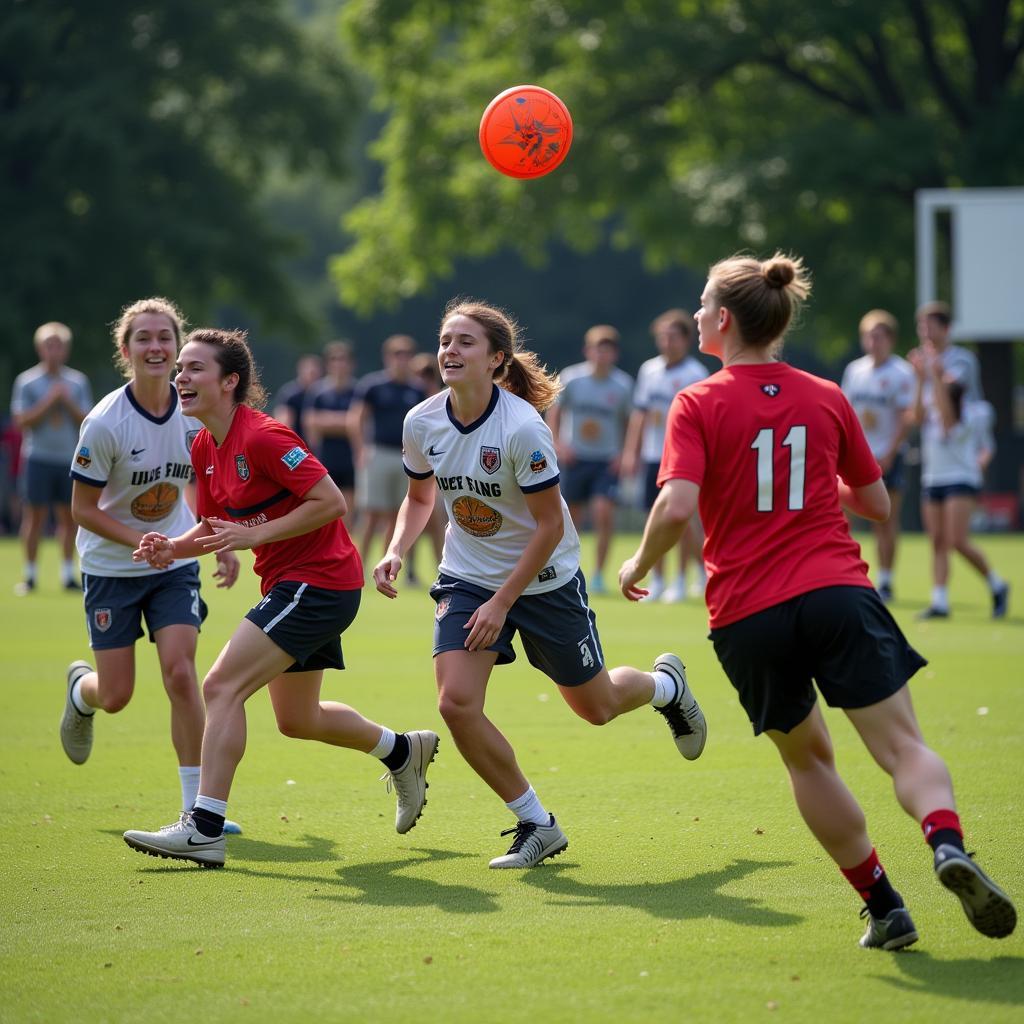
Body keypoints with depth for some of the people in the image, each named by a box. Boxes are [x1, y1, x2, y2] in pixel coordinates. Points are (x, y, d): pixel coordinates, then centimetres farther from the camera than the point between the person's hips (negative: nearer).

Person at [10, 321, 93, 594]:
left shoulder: (78, 382, 8)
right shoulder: (27, 382, 1)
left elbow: (86, 421, 5)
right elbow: (22, 421, -6)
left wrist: (68, 403, -10)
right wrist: (49, 401, -13)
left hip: (70, 458, 2)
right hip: (38, 457, -2)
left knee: (68, 517, 3)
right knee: (35, 517, -2)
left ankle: (68, 575, 8)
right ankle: (29, 576, 4)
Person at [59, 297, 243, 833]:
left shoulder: (196, 412, -9)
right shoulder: (105, 423, -21)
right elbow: (83, 509, -15)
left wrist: (223, 544, -2)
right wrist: (143, 542, -25)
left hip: (176, 564, 2)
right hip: (111, 568, -2)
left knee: (180, 673, -15)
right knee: (116, 696, 3)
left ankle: (198, 805, -8)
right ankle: (80, 689, 42)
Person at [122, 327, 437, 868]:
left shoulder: (262, 437, -21)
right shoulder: (205, 448, 7)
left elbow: (332, 502, -23)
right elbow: (215, 528, 16)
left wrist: (256, 534, -24)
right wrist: (173, 548, -5)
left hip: (318, 579, -10)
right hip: (290, 585, 10)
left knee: (221, 686, -18)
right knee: (297, 720, 22)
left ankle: (204, 828, -17)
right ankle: (403, 750, 44)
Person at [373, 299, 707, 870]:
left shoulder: (522, 427, -26)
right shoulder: (421, 424, -10)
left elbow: (549, 526, -20)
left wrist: (502, 602, -21)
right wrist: (396, 552, -9)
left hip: (543, 580, -4)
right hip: (467, 578, 4)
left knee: (596, 706, 11)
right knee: (456, 702, -16)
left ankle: (666, 685, 49)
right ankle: (536, 825, 3)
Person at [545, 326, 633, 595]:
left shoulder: (622, 385, -4)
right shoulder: (571, 378, -3)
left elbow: (629, 421, 7)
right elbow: (555, 411, 7)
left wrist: (625, 454, -4)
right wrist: (558, 443, -6)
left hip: (608, 461, -1)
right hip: (576, 458, 1)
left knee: (604, 511, -18)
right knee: (571, 517, 7)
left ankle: (598, 573, -7)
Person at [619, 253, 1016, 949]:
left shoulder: (697, 405, -1)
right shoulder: (827, 398, 10)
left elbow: (677, 507, -15)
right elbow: (877, 504, 17)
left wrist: (639, 564, 3)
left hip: (747, 618, -1)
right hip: (837, 592, 1)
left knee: (807, 756, 18)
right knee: (901, 744, -3)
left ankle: (883, 906, 14)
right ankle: (948, 845, -33)